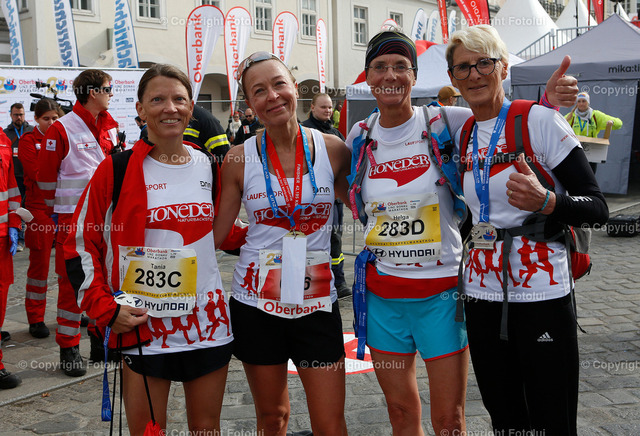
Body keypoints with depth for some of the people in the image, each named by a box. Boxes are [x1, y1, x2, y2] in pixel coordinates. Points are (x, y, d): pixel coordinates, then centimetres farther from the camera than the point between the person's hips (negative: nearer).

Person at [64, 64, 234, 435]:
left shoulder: (210, 168, 7)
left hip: (208, 321, 4)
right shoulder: (116, 170, -6)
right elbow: (82, 245, -2)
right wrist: (106, 308, -10)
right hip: (142, 327, -3)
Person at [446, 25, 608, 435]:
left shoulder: (539, 120, -8)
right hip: (483, 290, 5)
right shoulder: (462, 135, 9)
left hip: (541, 291, -5)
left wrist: (545, 201, -27)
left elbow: (598, 208, -11)